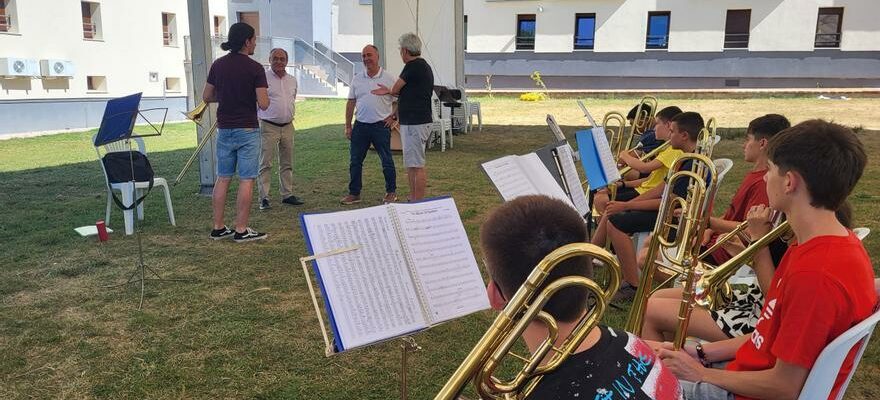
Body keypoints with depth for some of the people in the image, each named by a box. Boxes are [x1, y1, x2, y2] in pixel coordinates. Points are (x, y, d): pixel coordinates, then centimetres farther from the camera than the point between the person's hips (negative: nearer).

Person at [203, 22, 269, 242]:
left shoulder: (218, 65, 5)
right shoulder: (255, 68, -11)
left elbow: (206, 97, 9)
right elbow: (264, 104, -14)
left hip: (224, 130, 5)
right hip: (247, 131, -5)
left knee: (222, 178, 12)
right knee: (246, 180, 0)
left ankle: (218, 228, 17)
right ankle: (241, 230, 3)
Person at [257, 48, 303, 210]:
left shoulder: (292, 80, 11)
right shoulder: (263, 78, -7)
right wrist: (260, 118, -2)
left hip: (287, 126, 6)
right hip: (268, 127, -6)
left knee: (287, 163, 11)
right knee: (265, 163, -6)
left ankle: (287, 194, 20)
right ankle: (264, 198, -3)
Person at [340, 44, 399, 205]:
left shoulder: (388, 78, -2)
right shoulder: (357, 79, 8)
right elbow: (351, 103, 10)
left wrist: (394, 117, -7)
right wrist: (348, 126, 6)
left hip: (381, 126, -4)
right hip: (360, 125, 4)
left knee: (387, 161, 4)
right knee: (355, 161, 6)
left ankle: (391, 192, 18)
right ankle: (354, 193, 16)